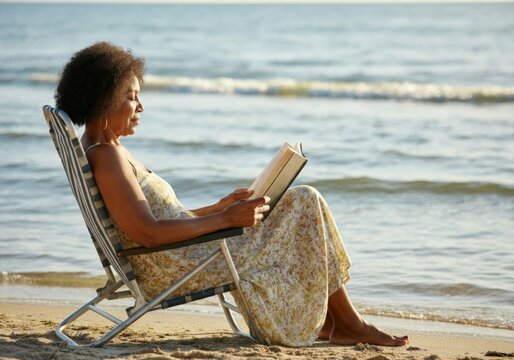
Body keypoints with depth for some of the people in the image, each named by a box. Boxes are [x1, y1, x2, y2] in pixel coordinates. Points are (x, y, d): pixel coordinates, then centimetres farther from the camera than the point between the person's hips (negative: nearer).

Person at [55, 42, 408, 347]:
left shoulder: (107, 149, 14)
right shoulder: (106, 156, -19)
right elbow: (147, 233, -27)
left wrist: (220, 207, 10)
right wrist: (225, 219, -23)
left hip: (182, 256, 11)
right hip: (177, 268, -11)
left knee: (300, 203, 19)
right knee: (304, 203, -5)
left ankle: (327, 319, 15)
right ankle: (348, 322, 5)